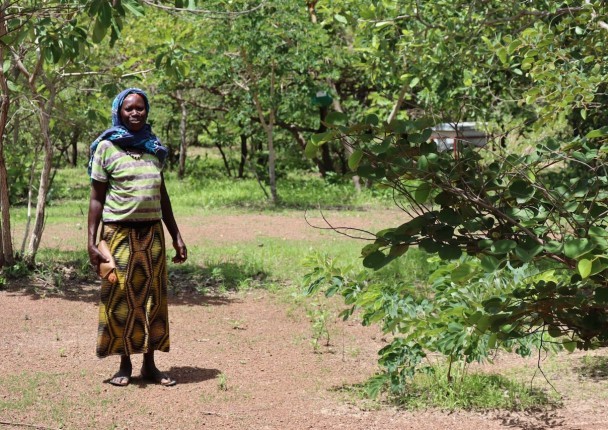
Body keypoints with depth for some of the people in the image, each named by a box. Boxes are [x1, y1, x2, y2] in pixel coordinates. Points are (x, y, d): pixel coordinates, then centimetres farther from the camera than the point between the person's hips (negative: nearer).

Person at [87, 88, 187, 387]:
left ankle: (149, 364, 13)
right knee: (121, 299, 1)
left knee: (152, 297, 5)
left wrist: (176, 236, 14)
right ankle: (125, 365, 12)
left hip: (152, 233, 4)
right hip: (119, 233, -4)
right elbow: (97, 198, -2)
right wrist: (91, 241, -9)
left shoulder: (154, 147, 11)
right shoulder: (107, 147, -2)